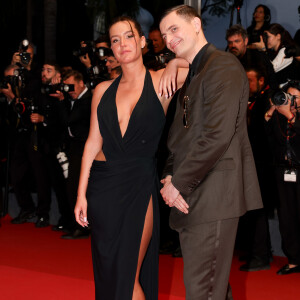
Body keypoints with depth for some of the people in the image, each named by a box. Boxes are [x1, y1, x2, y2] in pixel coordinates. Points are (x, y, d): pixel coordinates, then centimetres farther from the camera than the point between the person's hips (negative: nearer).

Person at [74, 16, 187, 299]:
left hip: (140, 184, -4)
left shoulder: (161, 81, -3)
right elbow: (93, 142, 8)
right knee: (106, 271, 11)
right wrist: (81, 194, 5)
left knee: (128, 276, -6)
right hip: (102, 185, 4)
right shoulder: (103, 90, 9)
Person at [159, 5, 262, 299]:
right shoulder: (192, 76, 22)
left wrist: (178, 183, -14)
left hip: (213, 195, -9)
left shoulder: (223, 66, -10)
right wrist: (170, 176, 2)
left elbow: (217, 135, -20)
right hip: (192, 195, 9)